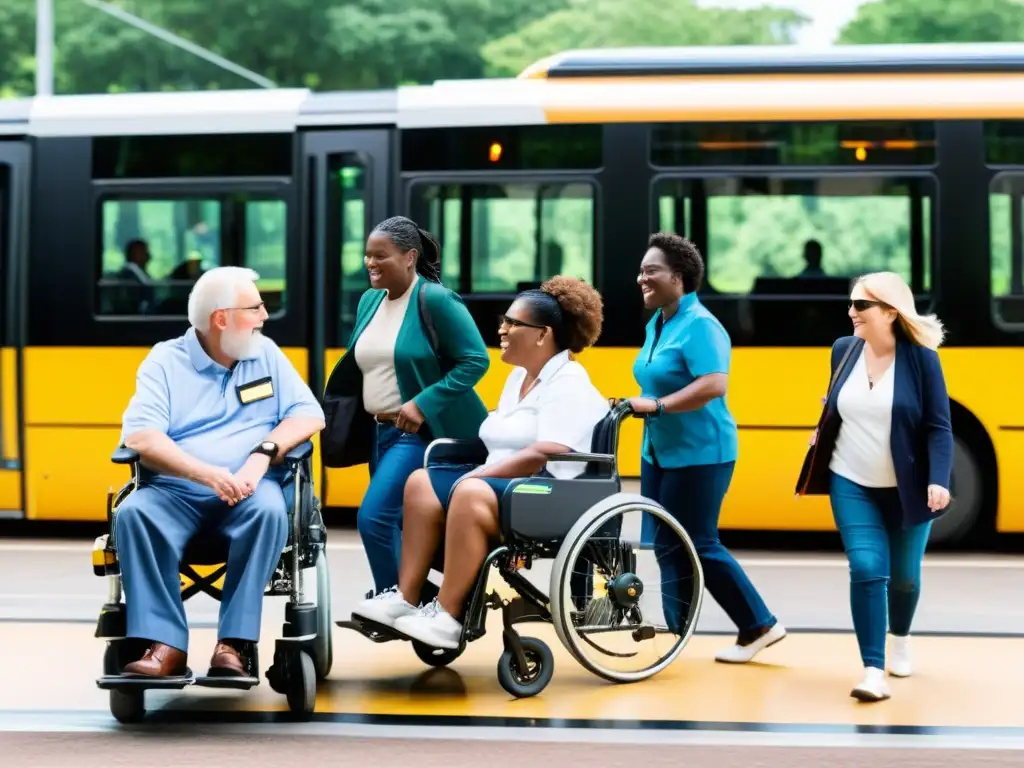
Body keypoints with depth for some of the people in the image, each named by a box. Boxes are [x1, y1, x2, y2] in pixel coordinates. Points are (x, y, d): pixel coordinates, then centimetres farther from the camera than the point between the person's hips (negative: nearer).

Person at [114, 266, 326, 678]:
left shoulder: (265, 354, 13)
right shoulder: (165, 360, 3)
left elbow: (309, 415, 5)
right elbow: (140, 437, -11)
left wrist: (262, 455, -15)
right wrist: (208, 474, -24)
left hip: (249, 490, 1)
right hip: (175, 490, -1)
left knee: (270, 510, -33)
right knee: (133, 514, -32)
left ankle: (233, 643, -31)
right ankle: (166, 645, -31)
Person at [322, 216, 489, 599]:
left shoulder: (435, 299, -13)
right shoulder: (369, 301, 10)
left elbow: (475, 360, -15)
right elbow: (358, 364, 23)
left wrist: (423, 403, -21)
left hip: (422, 432, -8)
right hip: (381, 431, 8)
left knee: (374, 517, -16)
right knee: (400, 524, 10)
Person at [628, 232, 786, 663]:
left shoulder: (699, 325, -17)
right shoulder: (656, 324, 10)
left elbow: (715, 385, -28)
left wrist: (657, 405, -27)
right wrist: (641, 407, 4)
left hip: (699, 454, -9)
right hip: (659, 451, 9)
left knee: (697, 546, -3)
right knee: (666, 545, 8)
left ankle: (760, 626, 11)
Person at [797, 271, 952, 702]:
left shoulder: (921, 358, -13)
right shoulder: (844, 349, -2)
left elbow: (938, 427, -14)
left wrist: (938, 480, -25)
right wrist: (821, 434, 7)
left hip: (906, 488, -2)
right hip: (851, 484, 2)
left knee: (903, 574, 12)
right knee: (867, 569, -13)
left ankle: (900, 637, 43)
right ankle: (873, 671, -11)